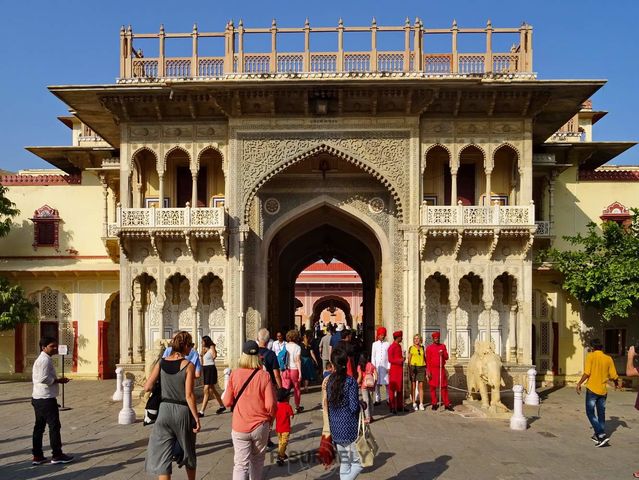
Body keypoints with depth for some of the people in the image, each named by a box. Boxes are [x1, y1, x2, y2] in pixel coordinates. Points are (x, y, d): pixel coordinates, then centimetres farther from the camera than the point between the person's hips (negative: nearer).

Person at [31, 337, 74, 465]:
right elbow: (44, 378, -25)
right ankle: (57, 455, 2)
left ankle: (37, 456, 17)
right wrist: (58, 380, -12)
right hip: (46, 399, -10)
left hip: (38, 398, 10)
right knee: (54, 426, -3)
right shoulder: (45, 360, -16)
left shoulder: (40, 359, 17)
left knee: (39, 426, 12)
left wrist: (56, 379, 10)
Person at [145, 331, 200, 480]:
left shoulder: (161, 363, -1)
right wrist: (196, 418, -8)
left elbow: (147, 387, -5)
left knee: (162, 456, 5)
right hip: (183, 411, -2)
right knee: (188, 453, 21)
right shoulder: (188, 365, -11)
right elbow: (189, 395, -15)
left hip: (165, 410, 2)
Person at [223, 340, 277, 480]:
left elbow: (227, 402, -1)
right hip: (260, 425, 1)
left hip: (239, 427, 0)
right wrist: (270, 419, 9)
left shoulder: (234, 374, -7)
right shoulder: (264, 375, -10)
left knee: (240, 463, 2)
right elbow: (271, 404, -11)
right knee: (257, 459, 20)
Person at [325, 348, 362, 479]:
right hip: (350, 428, -6)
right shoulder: (350, 381, -15)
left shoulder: (329, 381, 2)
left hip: (335, 428, 6)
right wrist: (362, 405, 3)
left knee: (344, 463, 18)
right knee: (358, 463, 6)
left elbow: (326, 406, 8)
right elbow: (354, 407, -17)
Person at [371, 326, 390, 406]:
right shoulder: (375, 344, 6)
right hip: (377, 366, 1)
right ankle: (377, 399, 5)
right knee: (377, 383, 0)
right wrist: (373, 366, 1)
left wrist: (389, 367, -2)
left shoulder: (387, 344, 4)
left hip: (385, 366, -1)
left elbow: (389, 356, 4)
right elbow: (373, 356, 7)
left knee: (387, 383, -4)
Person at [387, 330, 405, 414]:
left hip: (400, 370, 9)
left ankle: (400, 406, 20)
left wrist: (402, 359, 6)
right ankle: (392, 407, 2)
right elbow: (390, 360, -16)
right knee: (392, 389, -3)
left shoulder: (399, 346, 13)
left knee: (400, 388, 12)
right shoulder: (392, 347, -13)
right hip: (394, 370, -9)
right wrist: (399, 360, -25)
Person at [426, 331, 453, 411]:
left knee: (444, 387, 3)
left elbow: (446, 357, 6)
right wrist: (428, 371, -8)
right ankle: (434, 404, 11)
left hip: (442, 369, 2)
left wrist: (443, 354, -15)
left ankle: (447, 404, 7)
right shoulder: (429, 348, -1)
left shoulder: (443, 346, 8)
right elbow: (427, 360, -3)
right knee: (433, 387, 2)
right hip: (433, 370, -2)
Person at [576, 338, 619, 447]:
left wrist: (579, 384, -3)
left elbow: (587, 373, -16)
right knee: (601, 414, 15)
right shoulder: (608, 358, 2)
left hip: (592, 389, -5)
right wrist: (616, 383, 23)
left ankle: (601, 435, -10)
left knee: (590, 413, 2)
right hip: (603, 390, 5)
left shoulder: (591, 356, -9)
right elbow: (613, 376, 1)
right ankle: (599, 435, 24)